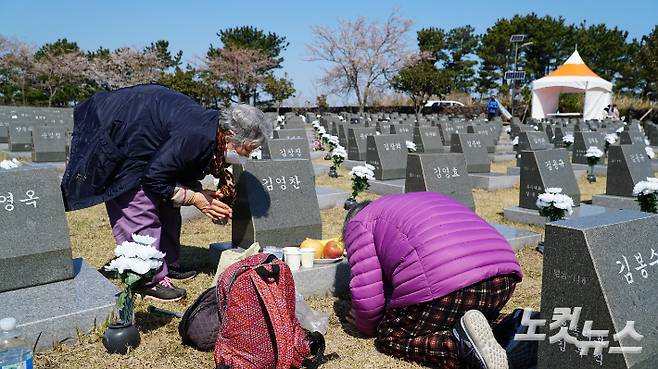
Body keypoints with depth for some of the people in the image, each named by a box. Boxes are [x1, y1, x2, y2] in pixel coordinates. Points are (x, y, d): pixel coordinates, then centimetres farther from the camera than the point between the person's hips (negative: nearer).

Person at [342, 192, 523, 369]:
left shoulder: (358, 223, 17)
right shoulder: (423, 201, 38)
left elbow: (366, 291, 5)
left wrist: (368, 327, 26)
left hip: (442, 286, -8)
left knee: (388, 339, 13)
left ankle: (461, 344, -9)